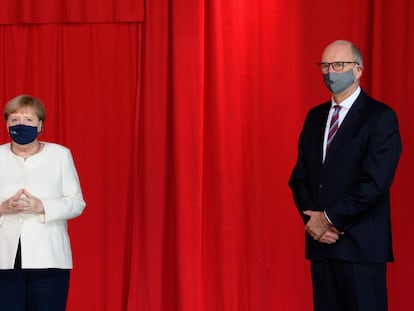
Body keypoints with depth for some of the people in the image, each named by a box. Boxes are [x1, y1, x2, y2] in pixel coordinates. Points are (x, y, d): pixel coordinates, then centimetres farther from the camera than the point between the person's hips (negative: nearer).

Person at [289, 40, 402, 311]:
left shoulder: (381, 118, -6)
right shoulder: (315, 116, 15)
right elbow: (299, 177, 13)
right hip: (321, 242, 6)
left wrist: (329, 218, -12)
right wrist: (313, 219, -4)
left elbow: (375, 182, -15)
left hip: (361, 245, -6)